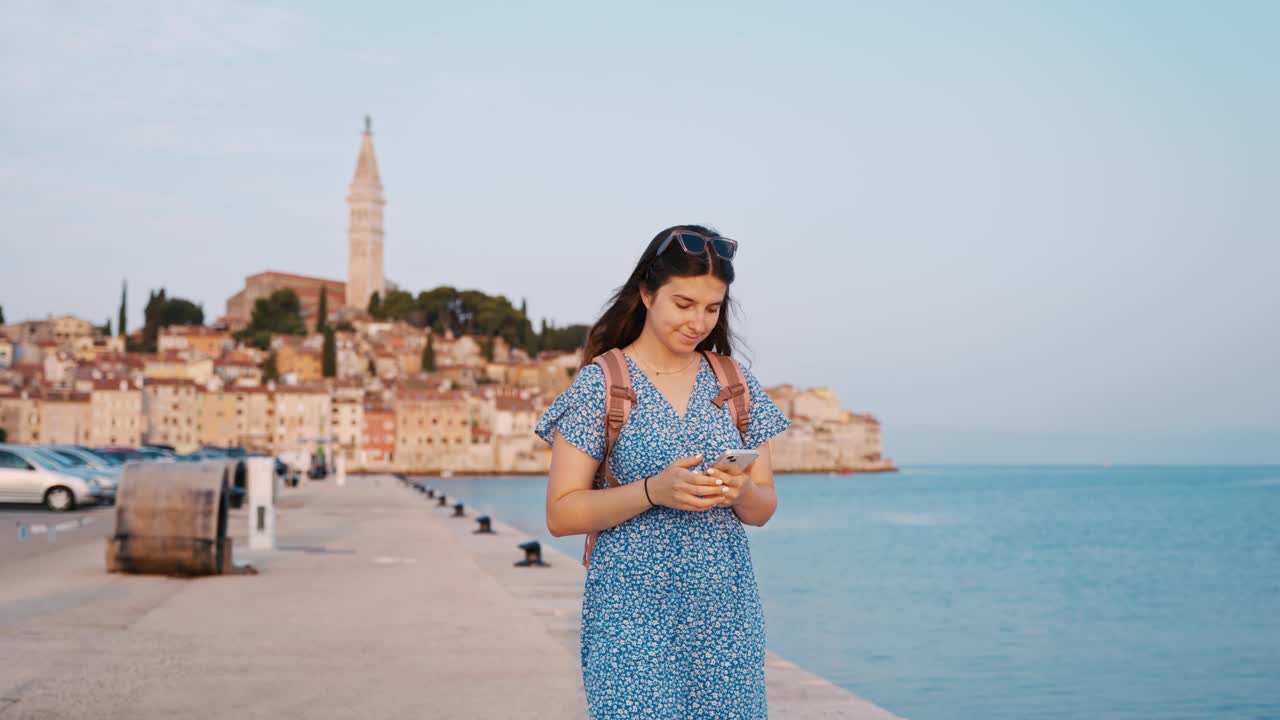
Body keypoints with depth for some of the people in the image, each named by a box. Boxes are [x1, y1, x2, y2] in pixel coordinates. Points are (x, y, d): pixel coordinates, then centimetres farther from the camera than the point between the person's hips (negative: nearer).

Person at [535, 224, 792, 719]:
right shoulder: (601, 384, -3)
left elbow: (765, 508, 12)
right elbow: (561, 515, -6)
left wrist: (741, 492, -12)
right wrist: (653, 491, -20)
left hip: (726, 616, 4)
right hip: (634, 617, -4)